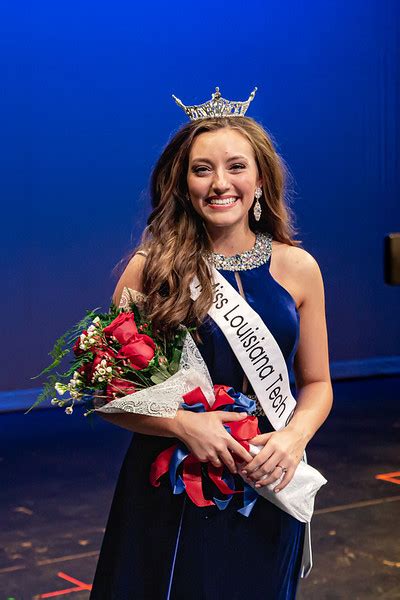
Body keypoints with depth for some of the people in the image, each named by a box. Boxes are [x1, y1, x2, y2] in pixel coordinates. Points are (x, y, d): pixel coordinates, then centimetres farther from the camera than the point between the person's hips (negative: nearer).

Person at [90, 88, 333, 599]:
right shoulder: (151, 269, -8)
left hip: (267, 488, 2)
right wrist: (183, 424, -19)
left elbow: (316, 383, 7)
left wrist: (295, 436, -12)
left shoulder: (297, 268, -2)